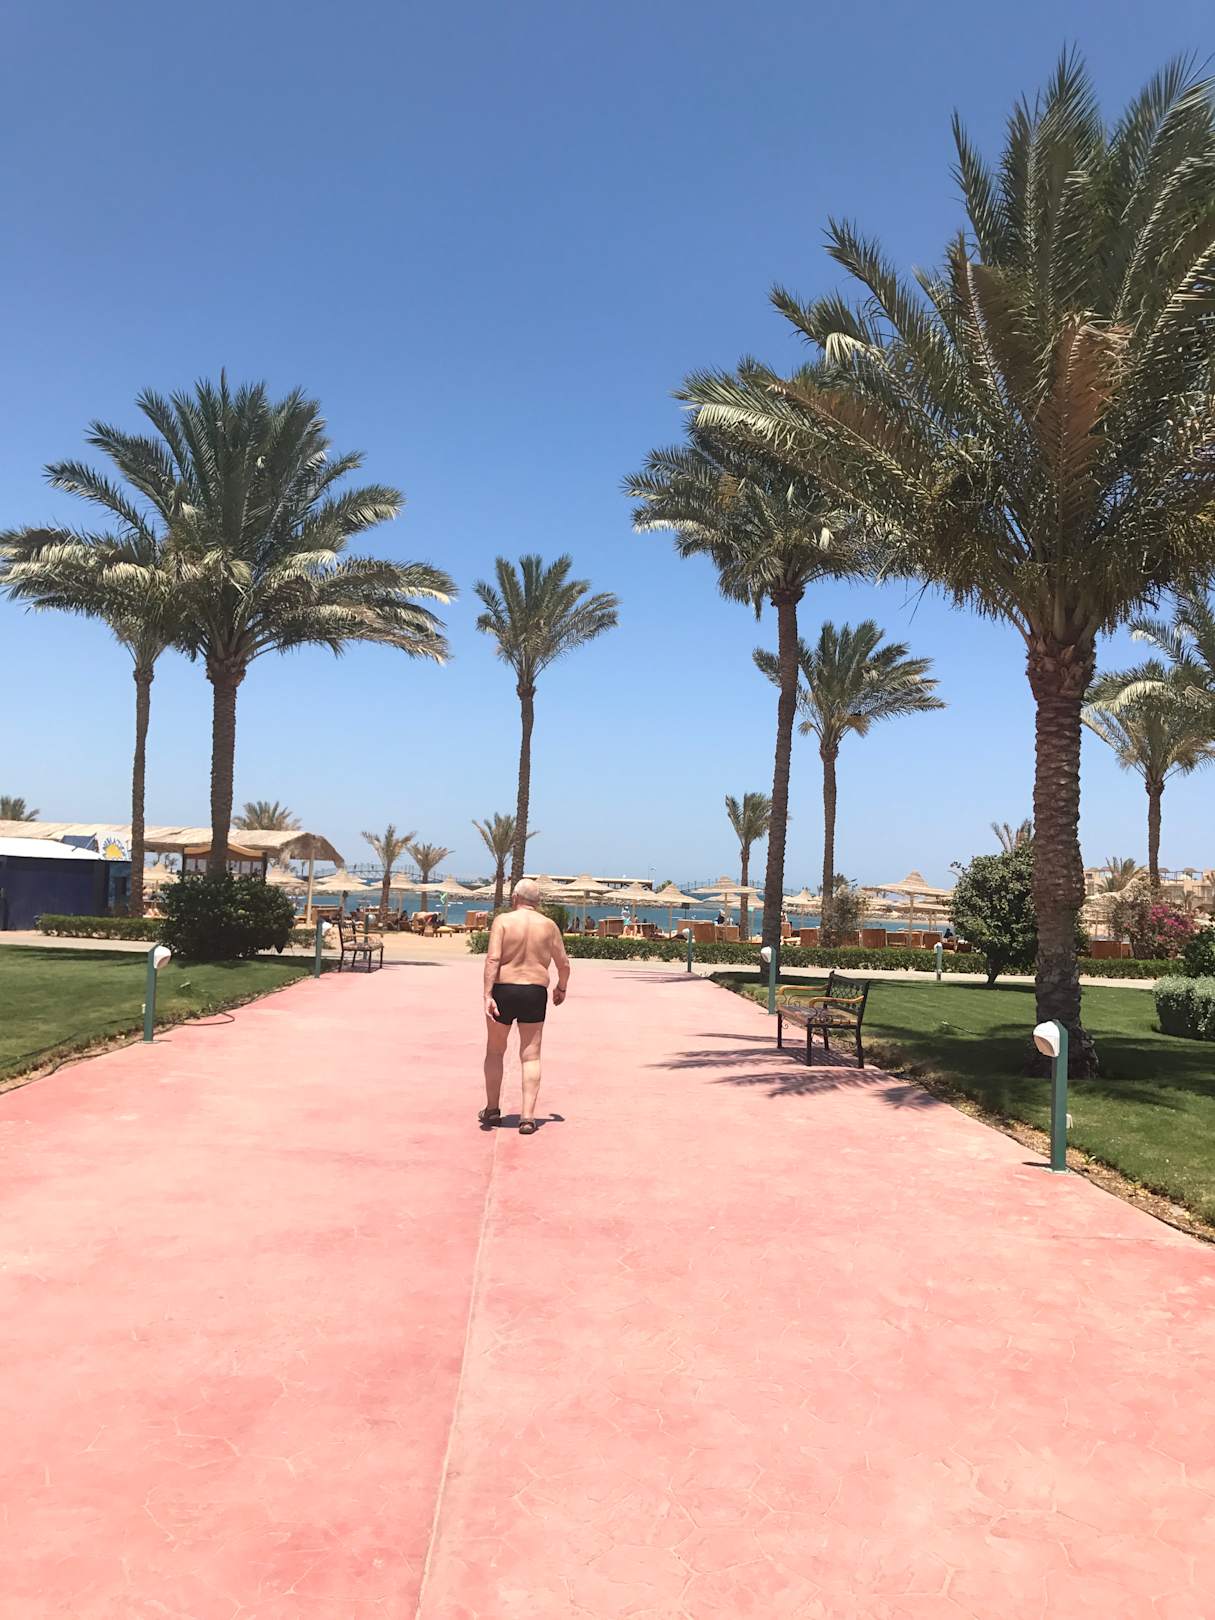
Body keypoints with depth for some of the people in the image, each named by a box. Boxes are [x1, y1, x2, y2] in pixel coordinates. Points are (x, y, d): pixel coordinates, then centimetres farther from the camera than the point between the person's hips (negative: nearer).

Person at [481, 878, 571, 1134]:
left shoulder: (503, 921, -4)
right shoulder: (549, 925, 3)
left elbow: (492, 959, -16)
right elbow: (564, 964, 8)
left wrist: (487, 995, -18)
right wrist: (561, 988, 26)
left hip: (503, 990, -1)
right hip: (535, 993, 1)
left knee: (495, 1052, 17)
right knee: (531, 1056, 6)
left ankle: (492, 1109, 26)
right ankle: (527, 1116, 0)